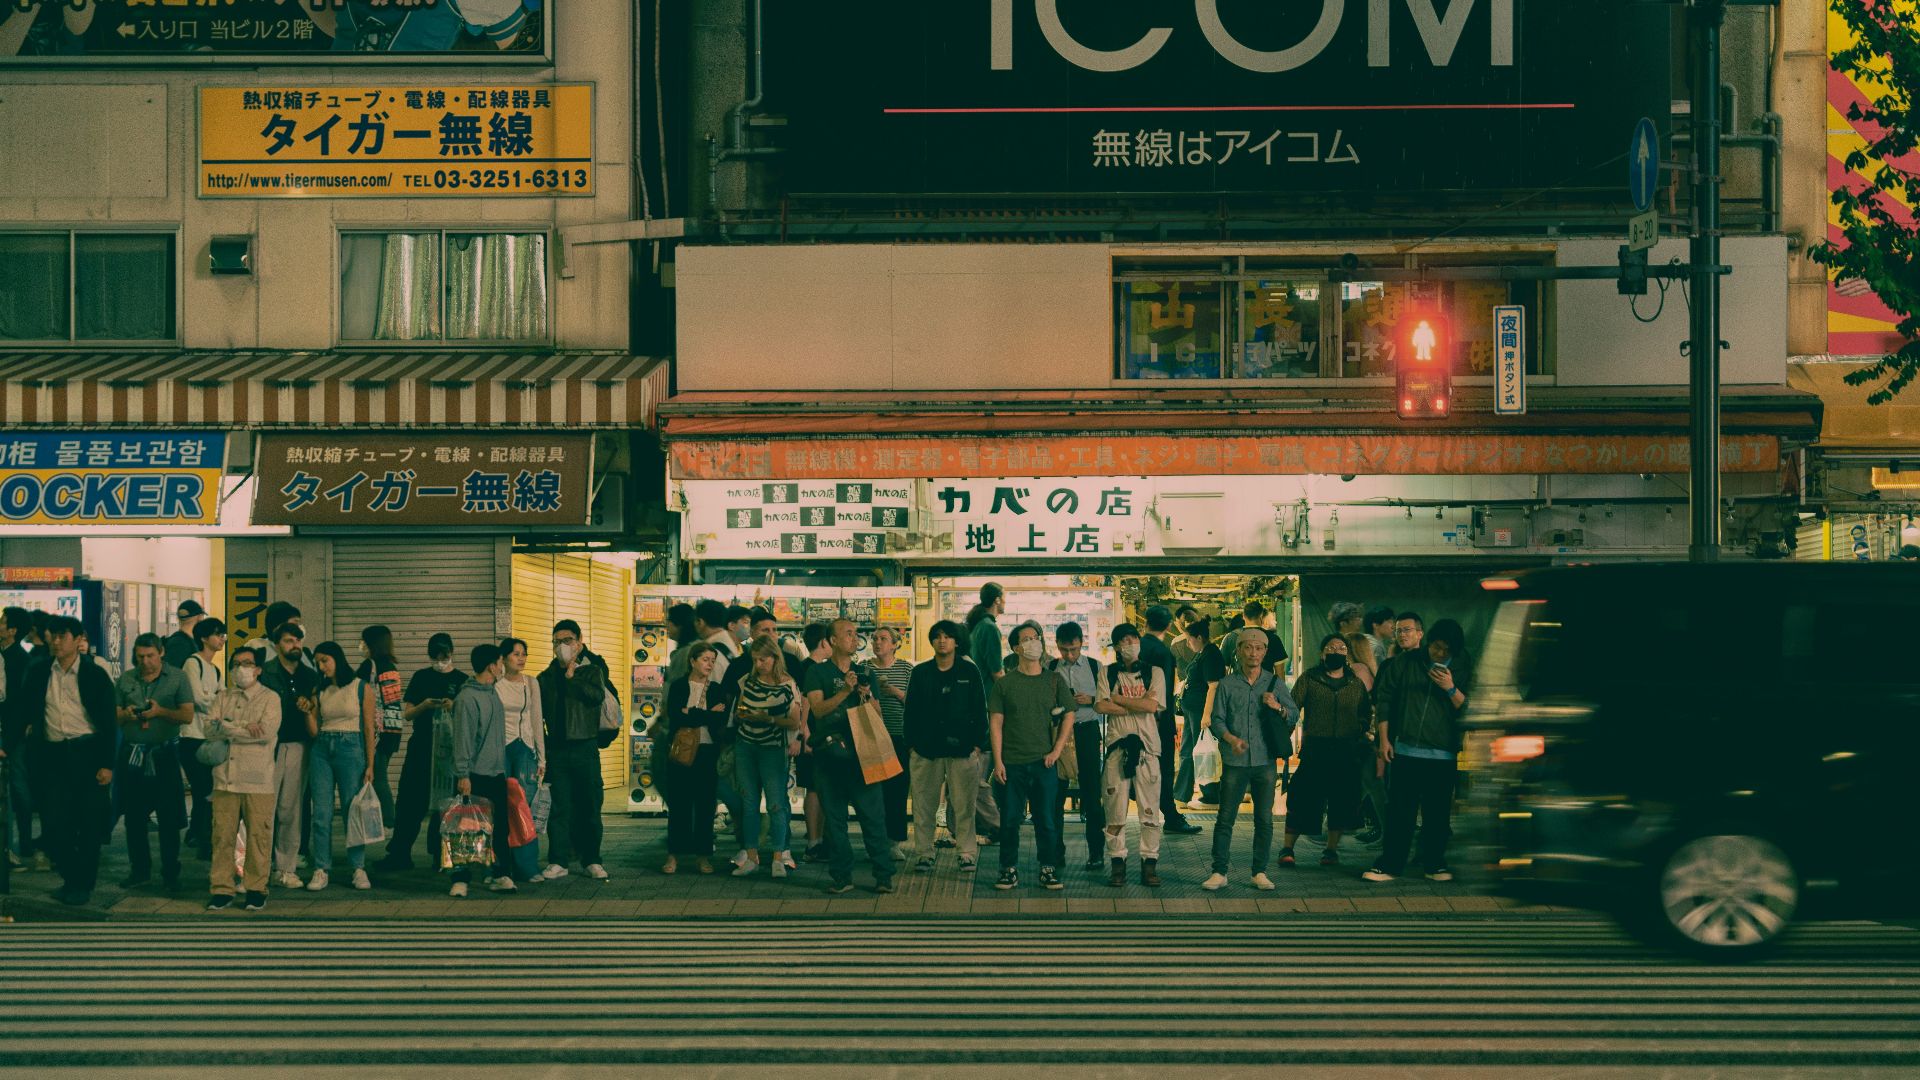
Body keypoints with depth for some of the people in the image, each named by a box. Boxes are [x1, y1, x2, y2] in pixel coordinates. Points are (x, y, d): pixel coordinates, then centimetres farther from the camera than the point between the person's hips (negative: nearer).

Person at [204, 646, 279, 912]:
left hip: (258, 780, -3)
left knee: (258, 835, -1)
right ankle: (221, 889, 7)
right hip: (225, 778, 3)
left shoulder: (270, 698, 5)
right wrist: (245, 728, -12)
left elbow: (267, 731, -12)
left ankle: (256, 889, 7)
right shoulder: (222, 698, 16)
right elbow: (211, 728, 0)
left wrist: (228, 729, -6)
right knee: (222, 834, 1)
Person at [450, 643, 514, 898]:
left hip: (496, 774, 8)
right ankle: (461, 879, -2)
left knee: (500, 826, 7)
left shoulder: (493, 694, 15)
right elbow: (462, 738, -15)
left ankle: (502, 874, 12)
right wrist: (463, 774, -18)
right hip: (474, 776, -8)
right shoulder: (467, 698, -13)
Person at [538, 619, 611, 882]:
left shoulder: (591, 671, 5)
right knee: (559, 806, -1)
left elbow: (598, 695, -15)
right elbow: (537, 714, 13)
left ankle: (591, 860, 10)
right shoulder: (546, 678, 12)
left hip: (585, 746, -2)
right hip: (557, 749, 2)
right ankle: (558, 861, 2)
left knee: (589, 805, 2)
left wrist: (572, 677, -10)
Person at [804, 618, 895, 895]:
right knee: (834, 817, 2)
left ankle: (884, 875, -1)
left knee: (873, 814, -4)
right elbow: (818, 708, -8)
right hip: (829, 752, -2)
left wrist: (867, 696, -5)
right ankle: (841, 876, 8)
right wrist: (845, 691, -19)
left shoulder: (862, 673, 16)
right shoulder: (817, 672, 5)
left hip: (860, 751, 2)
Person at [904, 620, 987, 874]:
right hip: (926, 748, 2)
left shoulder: (969, 672, 5)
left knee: (963, 804, -2)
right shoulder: (921, 673, 9)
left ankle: (968, 852, 4)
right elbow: (911, 710, 11)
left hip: (962, 748, -2)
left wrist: (978, 743, -1)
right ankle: (923, 852, 9)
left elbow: (979, 710, 6)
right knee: (924, 803, 2)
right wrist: (911, 744, 5)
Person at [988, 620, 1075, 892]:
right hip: (1012, 763, -1)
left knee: (1046, 819, 3)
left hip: (1044, 762, 1)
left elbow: (1068, 716, 9)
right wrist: (998, 761, -6)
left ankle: (1048, 870, 11)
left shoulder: (1054, 680, 6)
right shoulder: (1004, 683, 2)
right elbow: (995, 723, 1)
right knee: (1010, 819, 1)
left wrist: (1057, 750, -2)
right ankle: (1009, 870, 9)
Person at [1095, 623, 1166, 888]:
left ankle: (1149, 864, 3)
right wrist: (1138, 705, -6)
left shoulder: (1154, 673, 9)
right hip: (1117, 745, 0)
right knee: (1115, 808, -3)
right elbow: (1101, 706, -5)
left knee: (1150, 809, -3)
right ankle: (1117, 863, 4)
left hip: (1147, 746, 0)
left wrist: (1116, 699, -3)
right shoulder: (1108, 673, 10)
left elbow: (1152, 705, -6)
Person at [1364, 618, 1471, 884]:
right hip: (1406, 751, 0)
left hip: (1443, 755, 1)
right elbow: (1384, 698, 9)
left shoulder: (1460, 672, 6)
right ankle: (1390, 865, 4)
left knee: (1437, 813, 3)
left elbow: (1467, 711, 2)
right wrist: (1384, 740, 5)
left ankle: (1434, 864, 15)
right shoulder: (1405, 664, 5)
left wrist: (1451, 690, -16)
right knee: (1399, 811, -1)